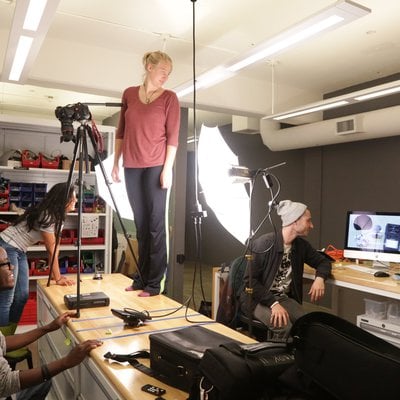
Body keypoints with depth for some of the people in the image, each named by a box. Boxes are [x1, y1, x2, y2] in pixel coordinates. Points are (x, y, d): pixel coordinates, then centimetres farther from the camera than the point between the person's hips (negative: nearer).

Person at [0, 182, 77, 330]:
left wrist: (57, 274, 2)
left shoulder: (58, 216, 6)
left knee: (22, 296, 8)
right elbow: (51, 249, -19)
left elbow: (55, 246, 5)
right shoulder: (46, 215, -23)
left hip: (20, 251, 10)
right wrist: (57, 278, -12)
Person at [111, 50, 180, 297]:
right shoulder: (129, 94, 13)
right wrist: (116, 163, 12)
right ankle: (141, 277, 17)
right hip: (132, 167, 4)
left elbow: (173, 136, -4)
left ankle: (154, 283, 3)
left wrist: (167, 169, -11)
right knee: (140, 224, 8)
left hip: (156, 166, -4)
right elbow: (121, 132, 15)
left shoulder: (169, 98, 2)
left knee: (155, 223, -2)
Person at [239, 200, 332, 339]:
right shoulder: (264, 244, -18)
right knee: (285, 328, -30)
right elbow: (250, 280, -19)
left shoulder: (301, 245, 3)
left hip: (284, 298, 6)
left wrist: (320, 278, -6)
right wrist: (273, 303, -27)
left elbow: (323, 261, 17)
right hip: (258, 299, -6)